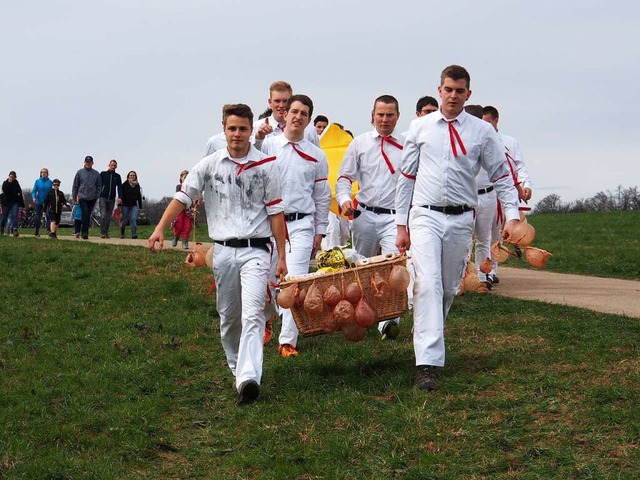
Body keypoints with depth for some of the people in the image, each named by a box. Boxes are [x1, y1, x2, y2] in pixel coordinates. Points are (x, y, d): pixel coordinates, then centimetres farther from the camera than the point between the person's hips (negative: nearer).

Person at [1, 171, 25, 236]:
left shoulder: (16, 184, 7)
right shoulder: (5, 183, 3)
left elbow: (20, 194, 9)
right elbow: (4, 190, -17)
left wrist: (22, 204, 7)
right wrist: (9, 183, -18)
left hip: (15, 202, 1)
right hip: (6, 202, -1)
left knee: (14, 215, -15)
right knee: (5, 216, 5)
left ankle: (14, 229, -23)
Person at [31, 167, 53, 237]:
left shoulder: (49, 182, 1)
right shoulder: (37, 181, 4)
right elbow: (34, 190, 1)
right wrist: (34, 197, -18)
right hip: (39, 202, 2)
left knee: (48, 216, -19)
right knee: (38, 217, 8)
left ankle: (49, 230, -24)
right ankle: (37, 232, 18)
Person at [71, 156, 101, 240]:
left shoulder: (96, 174, 6)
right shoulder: (80, 172, 3)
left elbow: (99, 186, 10)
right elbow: (75, 185, 7)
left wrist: (97, 196, 4)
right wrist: (74, 197, 5)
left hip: (92, 198, 2)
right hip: (82, 197, -2)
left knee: (88, 216, 7)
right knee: (85, 214, -15)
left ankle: (85, 231, 16)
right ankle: (84, 232, -14)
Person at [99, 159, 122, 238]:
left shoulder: (117, 176, 11)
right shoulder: (103, 174, 4)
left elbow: (119, 187, 5)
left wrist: (119, 197, -9)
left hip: (112, 199, 3)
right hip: (103, 197, -3)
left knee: (109, 217, 6)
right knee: (103, 215, -13)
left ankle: (106, 232, 12)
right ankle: (102, 233, -14)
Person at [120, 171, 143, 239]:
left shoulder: (137, 186, 11)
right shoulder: (125, 184, -1)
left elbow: (139, 197, 16)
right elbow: (121, 195, -3)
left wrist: (140, 207, 13)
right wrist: (119, 205, -9)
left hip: (134, 205, 2)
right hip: (125, 205, -2)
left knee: (134, 219, -14)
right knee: (124, 220, 4)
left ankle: (134, 234, -23)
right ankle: (122, 234, 21)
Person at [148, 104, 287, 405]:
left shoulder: (266, 166, 1)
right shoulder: (210, 165, 4)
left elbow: (275, 213, 3)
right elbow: (183, 197, 5)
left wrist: (282, 257, 1)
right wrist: (160, 229, -8)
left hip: (255, 250, -3)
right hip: (224, 251, 3)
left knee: (252, 314, -17)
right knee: (228, 317, 13)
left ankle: (249, 378, -27)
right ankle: (237, 367, 32)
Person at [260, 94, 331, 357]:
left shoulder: (316, 155, 10)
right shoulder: (267, 145, 4)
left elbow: (322, 196, 14)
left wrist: (319, 232, 11)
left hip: (301, 224, 1)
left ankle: (288, 340, -7)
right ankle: (265, 320, 33)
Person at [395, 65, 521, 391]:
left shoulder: (482, 132, 5)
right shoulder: (420, 128, 7)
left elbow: (502, 177, 8)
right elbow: (406, 177, 10)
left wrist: (512, 216, -5)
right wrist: (401, 225, 8)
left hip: (461, 219, 2)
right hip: (425, 216, -1)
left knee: (449, 288, 9)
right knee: (427, 284, -16)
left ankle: (426, 336, 32)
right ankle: (427, 363, -23)